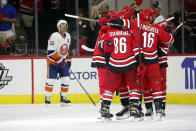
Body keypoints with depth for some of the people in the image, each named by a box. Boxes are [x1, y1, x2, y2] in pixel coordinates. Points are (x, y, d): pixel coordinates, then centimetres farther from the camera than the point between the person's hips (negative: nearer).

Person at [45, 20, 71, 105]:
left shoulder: (68, 36, 7)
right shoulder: (54, 36, -17)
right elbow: (50, 52, -21)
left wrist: (68, 60, 16)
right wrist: (58, 61, -22)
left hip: (63, 61, 6)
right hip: (53, 61, -6)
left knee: (66, 79, 0)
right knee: (51, 79, -8)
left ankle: (63, 97, 10)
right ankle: (47, 97, 1)